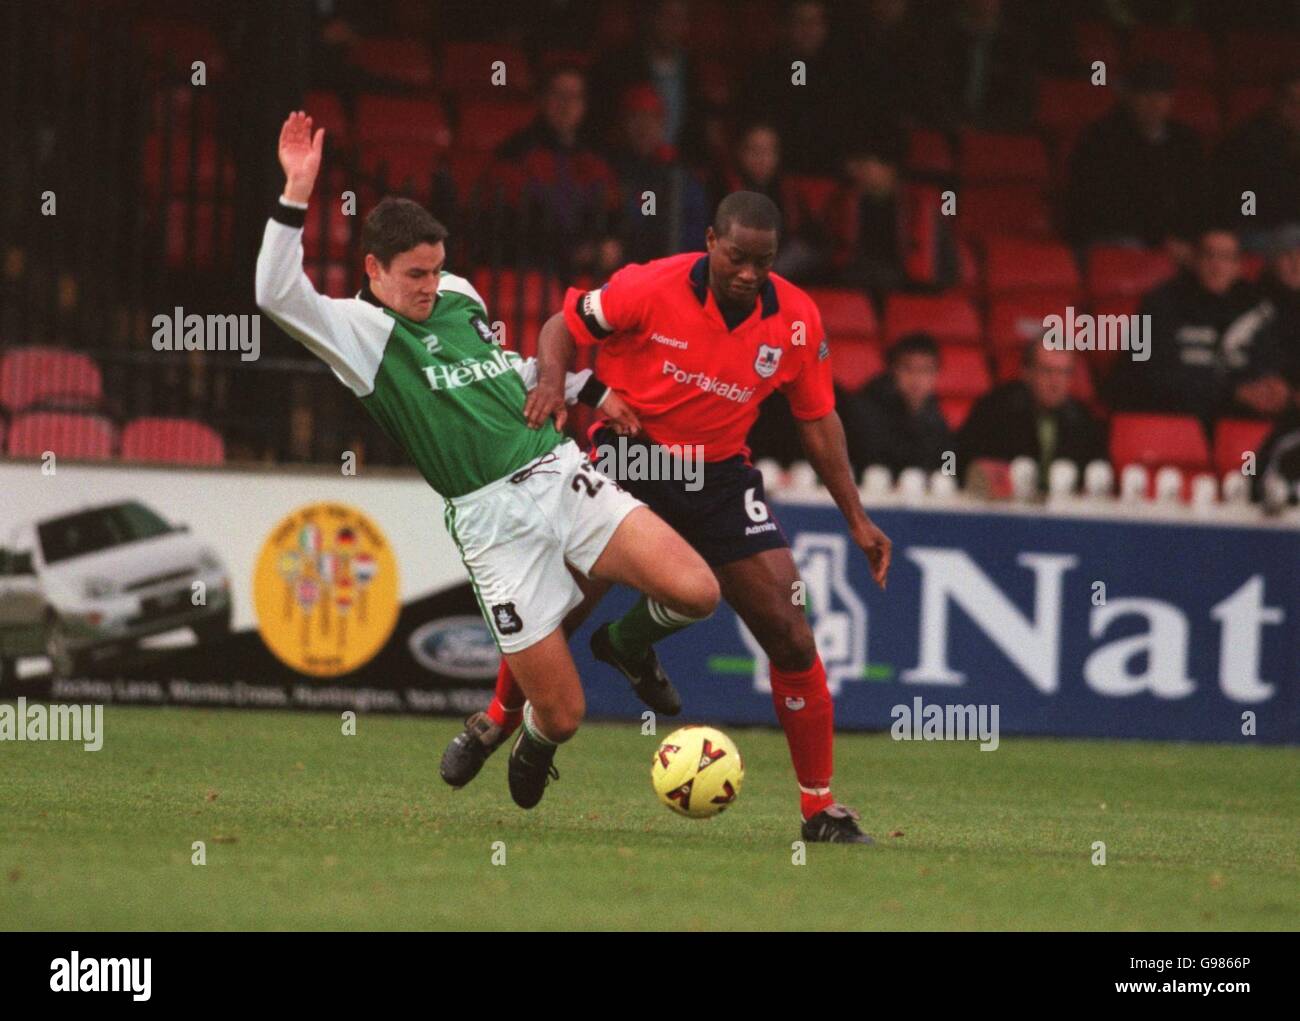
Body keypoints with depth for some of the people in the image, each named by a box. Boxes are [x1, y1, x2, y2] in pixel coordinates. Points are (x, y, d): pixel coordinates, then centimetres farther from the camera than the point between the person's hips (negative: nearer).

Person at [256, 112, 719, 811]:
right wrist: (296, 195, -28)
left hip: (562, 475, 5)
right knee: (562, 714, -6)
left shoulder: (459, 296, 16)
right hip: (494, 522, -5)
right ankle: (533, 744, 33)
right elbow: (277, 295, -20)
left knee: (695, 590, -16)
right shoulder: (359, 330, -2)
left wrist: (586, 388, 27)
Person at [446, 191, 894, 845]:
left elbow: (817, 418, 6)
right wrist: (551, 380, -26)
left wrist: (856, 518, 4)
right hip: (627, 456, -2)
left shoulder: (796, 320, -7)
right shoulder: (651, 289, -17)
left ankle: (821, 809, 3)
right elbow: (564, 326, -4)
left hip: (721, 474, 2)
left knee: (790, 636, -8)